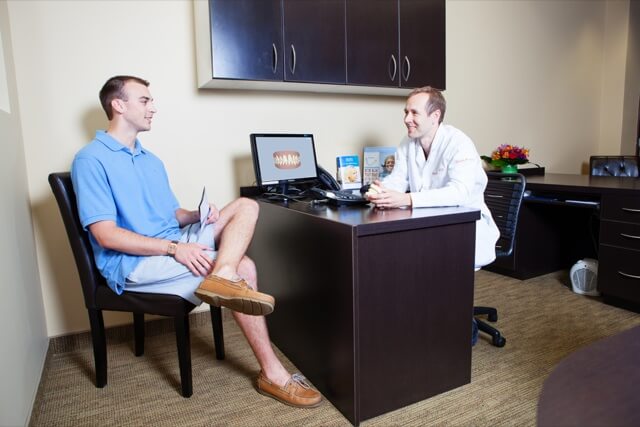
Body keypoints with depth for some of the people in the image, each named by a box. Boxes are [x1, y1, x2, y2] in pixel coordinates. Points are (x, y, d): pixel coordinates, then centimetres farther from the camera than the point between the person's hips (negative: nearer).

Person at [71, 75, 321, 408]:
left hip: (173, 245, 8)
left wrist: (197, 216, -6)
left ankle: (223, 276, -35)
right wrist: (174, 248, -26)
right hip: (133, 263, -8)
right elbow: (106, 234, -18)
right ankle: (272, 373, -15)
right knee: (242, 268, -20)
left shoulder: (151, 160, 20)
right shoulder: (91, 160, -8)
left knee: (246, 206, -9)